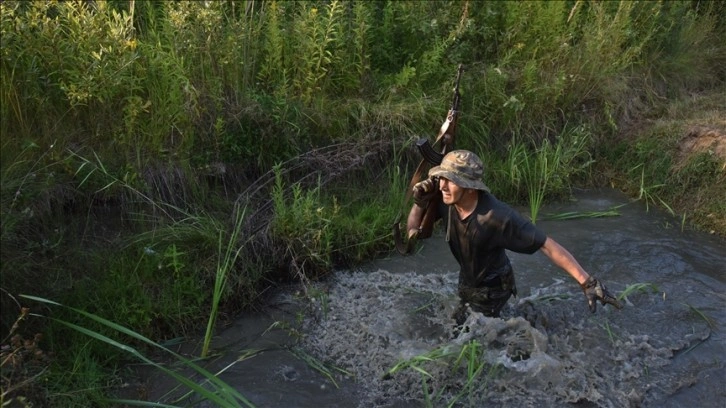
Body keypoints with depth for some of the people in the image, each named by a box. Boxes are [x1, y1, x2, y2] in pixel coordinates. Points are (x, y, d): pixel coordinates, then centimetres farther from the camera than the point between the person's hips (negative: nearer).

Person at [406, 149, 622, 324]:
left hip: (491, 289, -7)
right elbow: (412, 228, -8)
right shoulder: (445, 200, -23)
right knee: (457, 328, 28)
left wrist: (587, 281, -41)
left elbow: (547, 245, -36)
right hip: (466, 281, 7)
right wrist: (420, 203, -29)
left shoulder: (498, 217, -39)